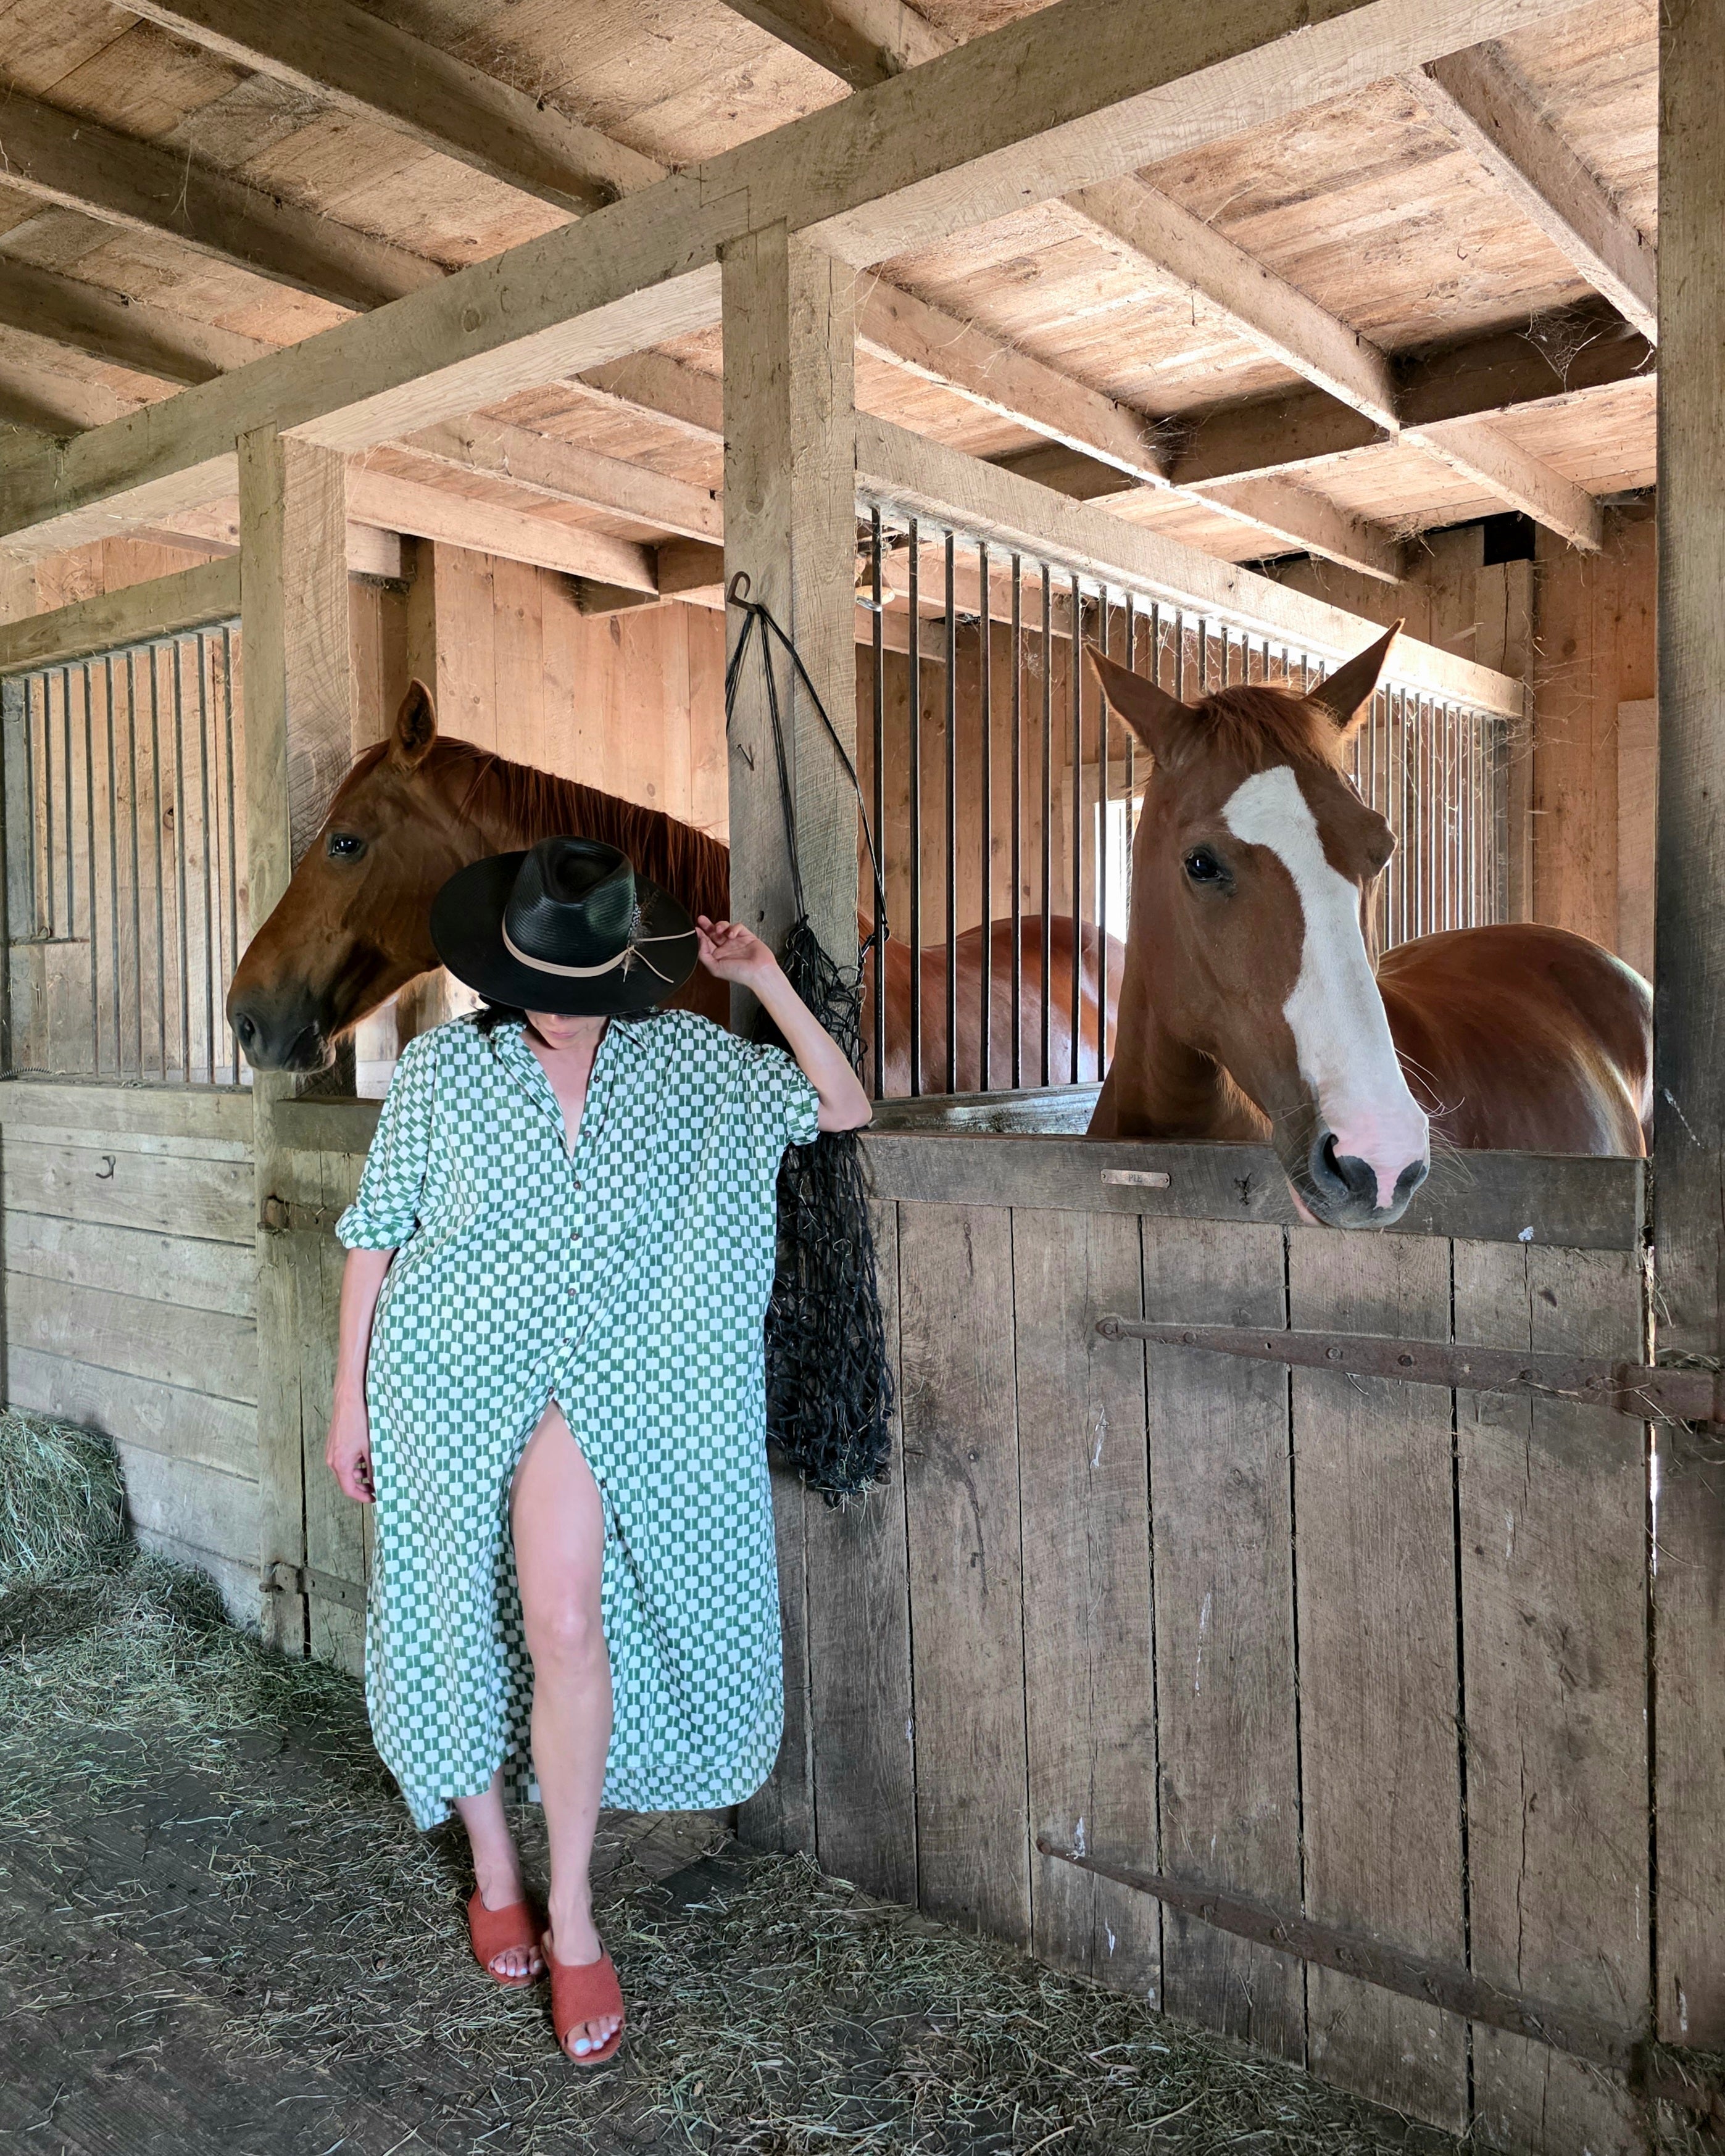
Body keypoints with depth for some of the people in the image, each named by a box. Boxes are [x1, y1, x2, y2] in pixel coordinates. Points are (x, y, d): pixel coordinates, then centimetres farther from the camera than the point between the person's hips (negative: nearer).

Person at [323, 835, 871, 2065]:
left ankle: (570, 1919, 4)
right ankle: (494, 1869, 35)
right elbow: (376, 1234, 2)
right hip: (443, 1377, 1)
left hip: (583, 1385, -1)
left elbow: (842, 1110, 0)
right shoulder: (444, 1067, -4)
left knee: (568, 1628, -16)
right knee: (458, 1626, 10)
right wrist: (351, 1398, 3)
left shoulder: (683, 1061, -1)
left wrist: (765, 977, -7)